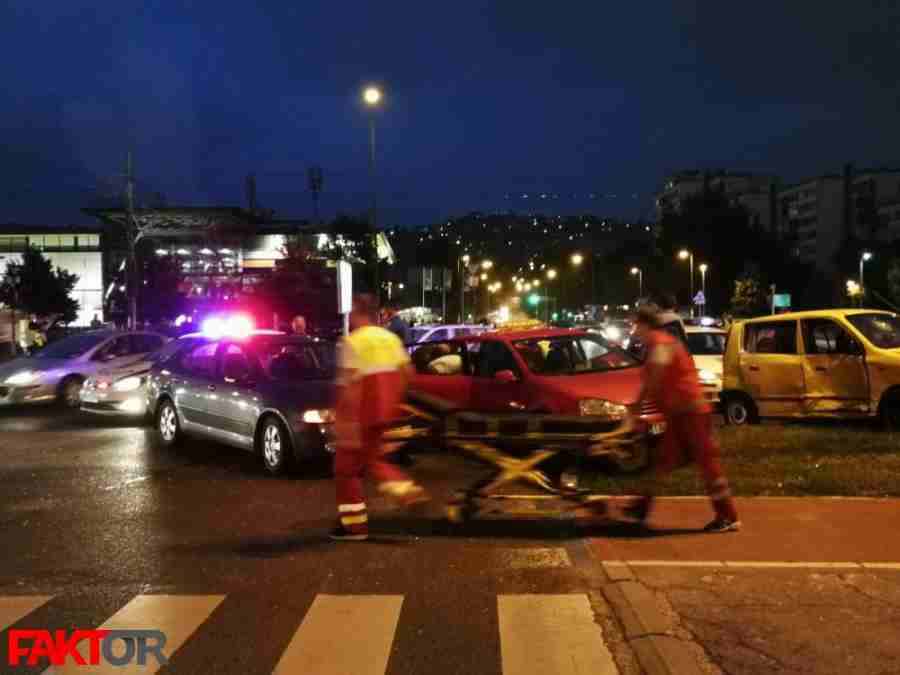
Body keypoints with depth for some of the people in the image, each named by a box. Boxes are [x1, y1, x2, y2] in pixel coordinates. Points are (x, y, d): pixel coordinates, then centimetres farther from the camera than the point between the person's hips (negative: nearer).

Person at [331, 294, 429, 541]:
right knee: (371, 456, 24)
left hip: (361, 410, -8)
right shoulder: (390, 338, 8)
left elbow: (351, 383, -22)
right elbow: (406, 373, 9)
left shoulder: (352, 342, -14)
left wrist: (348, 420, -23)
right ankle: (407, 491, 8)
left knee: (347, 465, 5)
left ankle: (353, 523, 8)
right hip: (384, 409, 8)